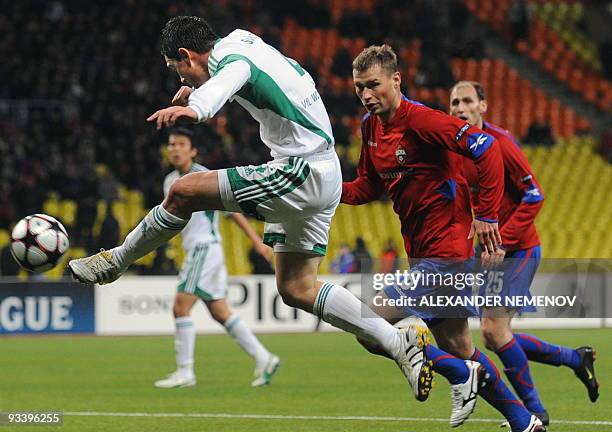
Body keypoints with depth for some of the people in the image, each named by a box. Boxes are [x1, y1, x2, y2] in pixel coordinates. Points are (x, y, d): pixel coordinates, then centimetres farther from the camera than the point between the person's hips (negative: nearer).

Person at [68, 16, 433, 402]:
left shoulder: (235, 61, -17)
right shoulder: (241, 42, 13)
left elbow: (225, 83, -43)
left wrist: (194, 108, -63)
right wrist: (194, 90, 42)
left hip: (302, 173, -10)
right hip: (324, 177, 10)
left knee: (184, 192, -11)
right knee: (296, 288, 11)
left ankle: (116, 262, 7)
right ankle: (401, 343, 8)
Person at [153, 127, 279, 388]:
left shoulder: (202, 177, -11)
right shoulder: (170, 181, 13)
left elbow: (231, 207, -9)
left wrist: (256, 240, -8)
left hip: (205, 247, -9)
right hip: (195, 248, 9)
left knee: (181, 307, -13)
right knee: (220, 312, 8)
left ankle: (184, 372, -10)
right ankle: (264, 359, 13)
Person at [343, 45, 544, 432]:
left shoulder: (420, 120, -18)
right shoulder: (371, 127, 8)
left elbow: (486, 148, -24)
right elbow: (370, 187, 19)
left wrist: (487, 216, -23)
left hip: (444, 251, -9)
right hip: (421, 253, 9)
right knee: (456, 346, 14)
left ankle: (460, 375, -1)